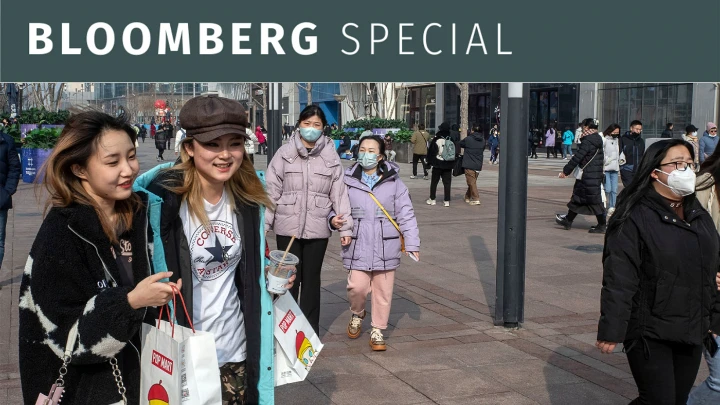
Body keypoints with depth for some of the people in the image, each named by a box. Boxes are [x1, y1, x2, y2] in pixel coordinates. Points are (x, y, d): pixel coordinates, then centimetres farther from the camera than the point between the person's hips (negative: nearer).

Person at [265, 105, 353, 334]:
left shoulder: (331, 157, 2)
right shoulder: (285, 153, 0)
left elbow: (339, 193, 2)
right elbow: (272, 191, 0)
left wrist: (345, 227, 0)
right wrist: (264, 223, -2)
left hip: (318, 229, 1)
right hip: (288, 227, -1)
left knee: (311, 279, 11)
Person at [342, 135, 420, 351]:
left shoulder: (394, 182, 1)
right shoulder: (347, 181, 1)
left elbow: (406, 214, 2)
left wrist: (412, 243, -3)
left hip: (386, 246, 1)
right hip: (357, 246, -1)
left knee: (383, 292, 6)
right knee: (357, 287, -7)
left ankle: (377, 331, 25)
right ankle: (357, 314, 27)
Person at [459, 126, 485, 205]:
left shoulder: (468, 139, -10)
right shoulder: (483, 141, 3)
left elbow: (460, 144, 6)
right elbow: (483, 150, 13)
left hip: (469, 165, -5)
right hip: (478, 165, 5)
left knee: (472, 182, -4)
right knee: (472, 182, 17)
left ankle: (476, 199, -13)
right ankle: (468, 197, 29)